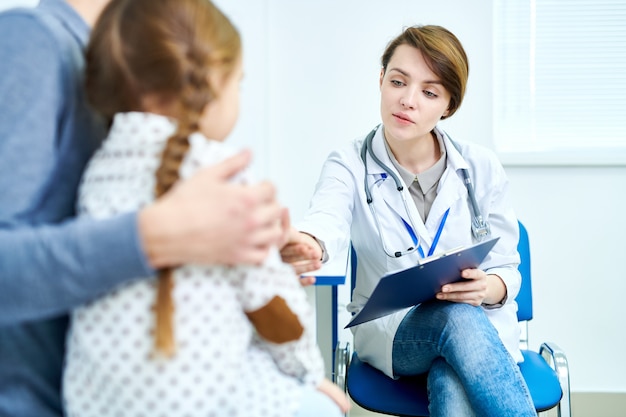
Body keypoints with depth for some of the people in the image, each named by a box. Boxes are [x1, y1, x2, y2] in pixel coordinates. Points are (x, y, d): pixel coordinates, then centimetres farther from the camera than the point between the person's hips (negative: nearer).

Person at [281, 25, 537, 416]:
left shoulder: (481, 167, -2)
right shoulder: (351, 164, -6)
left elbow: (507, 271, 2)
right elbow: (326, 219, -29)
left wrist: (488, 288, -24)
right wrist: (304, 245, -55)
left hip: (482, 325, 0)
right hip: (388, 329, 0)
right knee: (458, 318, -35)